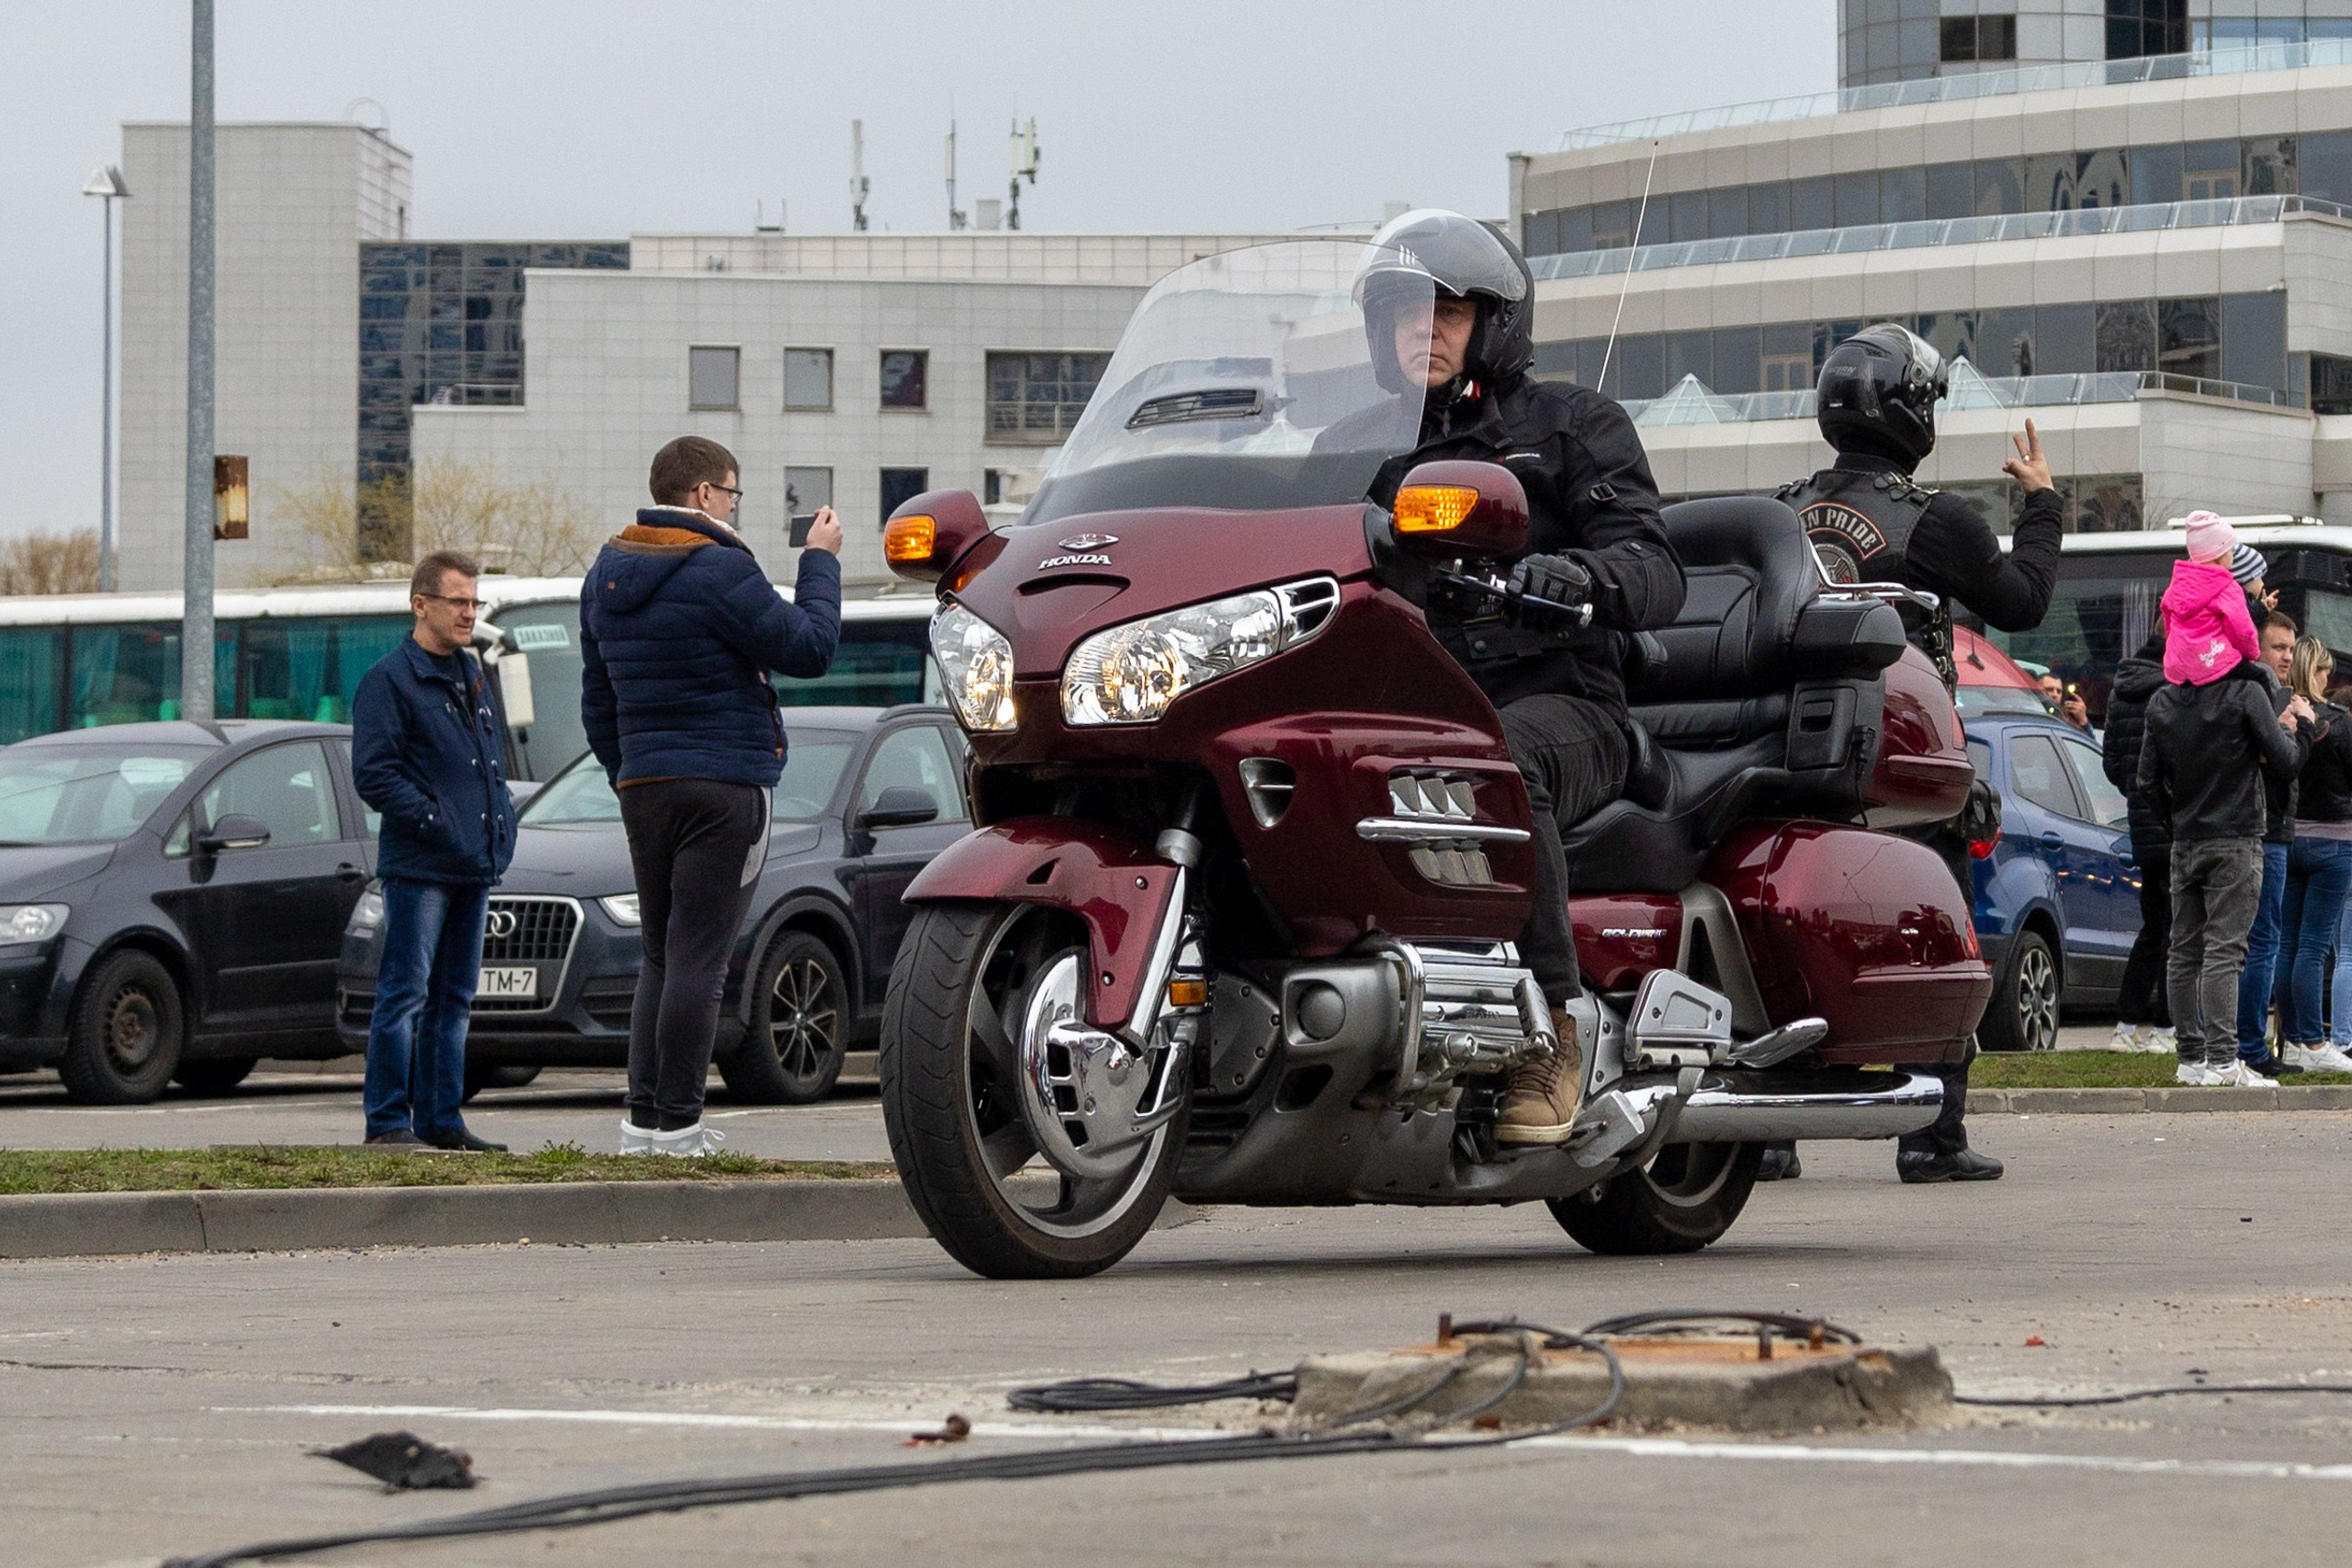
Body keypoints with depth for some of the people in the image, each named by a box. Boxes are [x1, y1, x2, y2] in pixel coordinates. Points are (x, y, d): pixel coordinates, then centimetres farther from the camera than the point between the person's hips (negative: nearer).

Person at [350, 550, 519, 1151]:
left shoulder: (475, 677, 18)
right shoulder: (389, 680, -7)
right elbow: (373, 774, -13)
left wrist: (501, 823, 12)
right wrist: (435, 822, -17)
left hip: (475, 865, 8)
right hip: (418, 868, -8)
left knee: (454, 999, 11)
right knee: (405, 994, -8)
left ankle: (440, 1118, 16)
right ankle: (387, 1120, -6)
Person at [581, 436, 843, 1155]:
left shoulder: (607, 572, 12)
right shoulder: (720, 571, -14)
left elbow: (597, 701, 18)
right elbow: (809, 649, -9)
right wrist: (820, 562, 3)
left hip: (642, 789, 7)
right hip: (722, 788, -7)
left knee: (659, 955, 13)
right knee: (697, 958, -6)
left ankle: (643, 1116, 8)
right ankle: (676, 1123, -7)